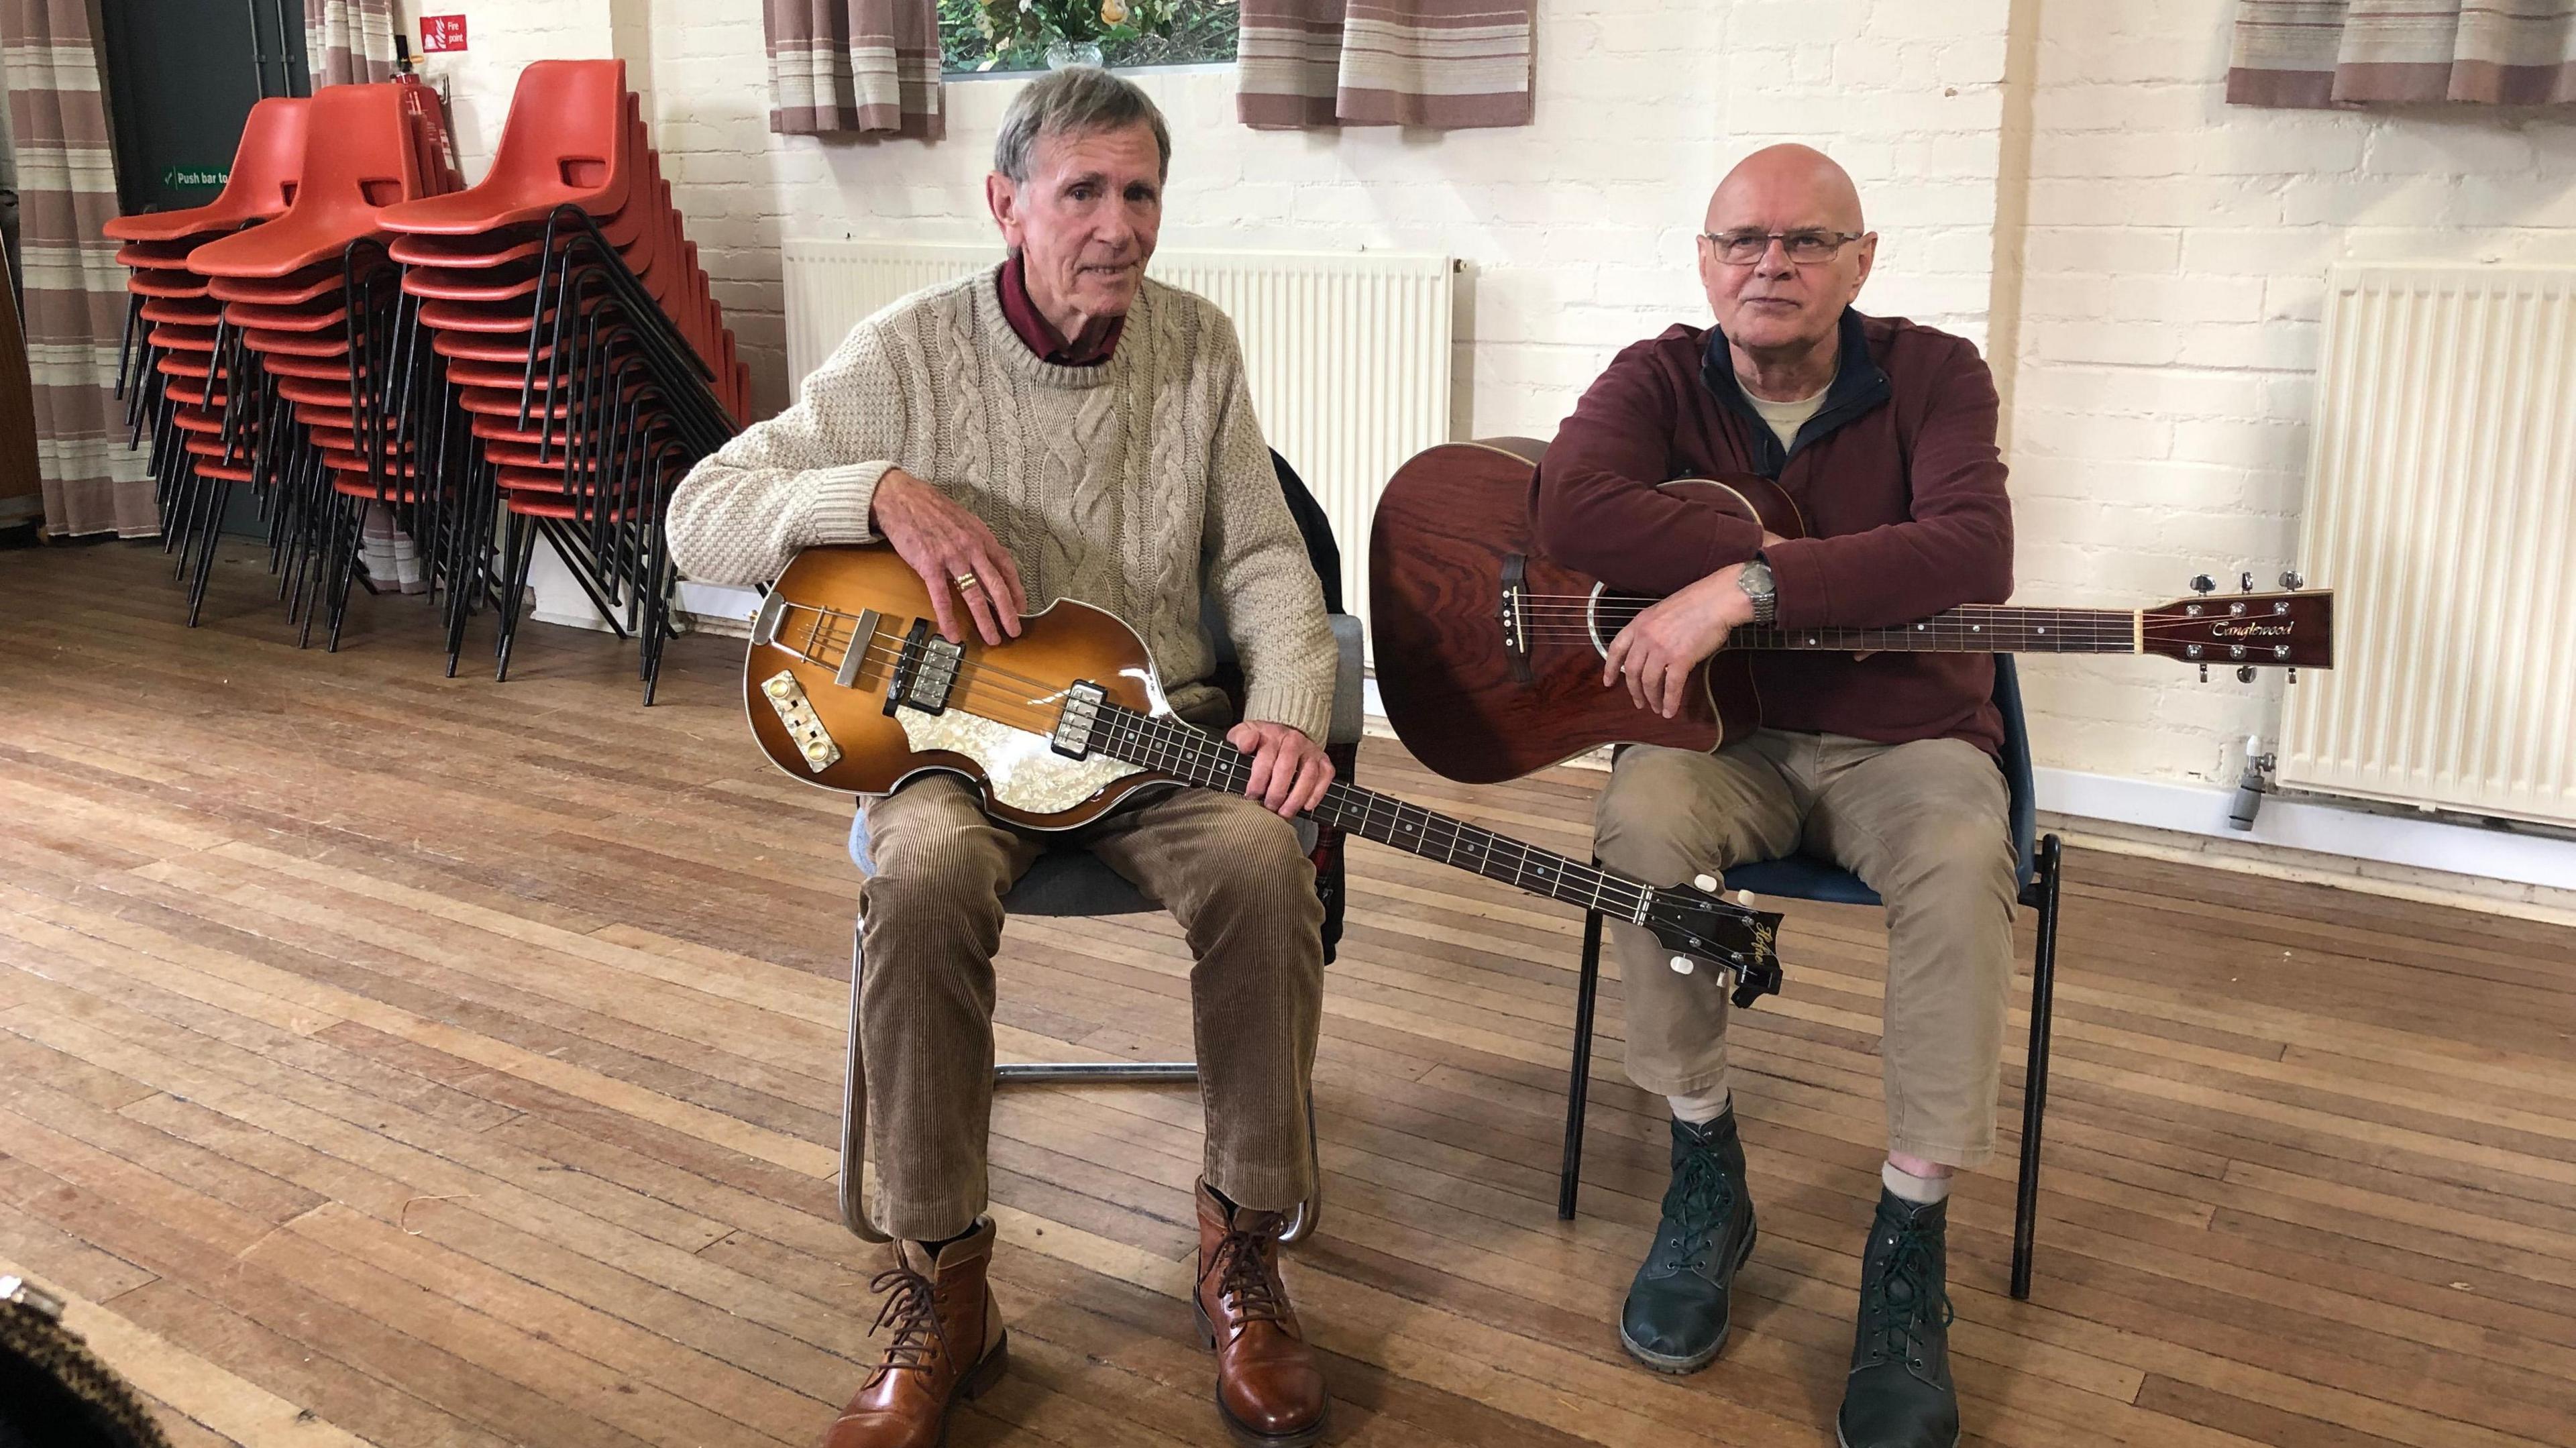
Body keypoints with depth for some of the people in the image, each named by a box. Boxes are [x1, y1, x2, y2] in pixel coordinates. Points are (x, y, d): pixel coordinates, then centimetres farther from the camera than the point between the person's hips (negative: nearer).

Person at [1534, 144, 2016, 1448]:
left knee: (1961, 860, -33)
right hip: (1723, 734, 1)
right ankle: (1704, 1173, -11)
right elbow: (1572, 510, -24)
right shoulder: (1660, 378, 0)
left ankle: (1910, 1238, -18)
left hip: (1902, 736, -1)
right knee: (1643, 816, -32)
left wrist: (1746, 587, -33)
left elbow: (1973, 555, -25)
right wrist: (1803, 557, -26)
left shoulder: (1932, 376, -4)